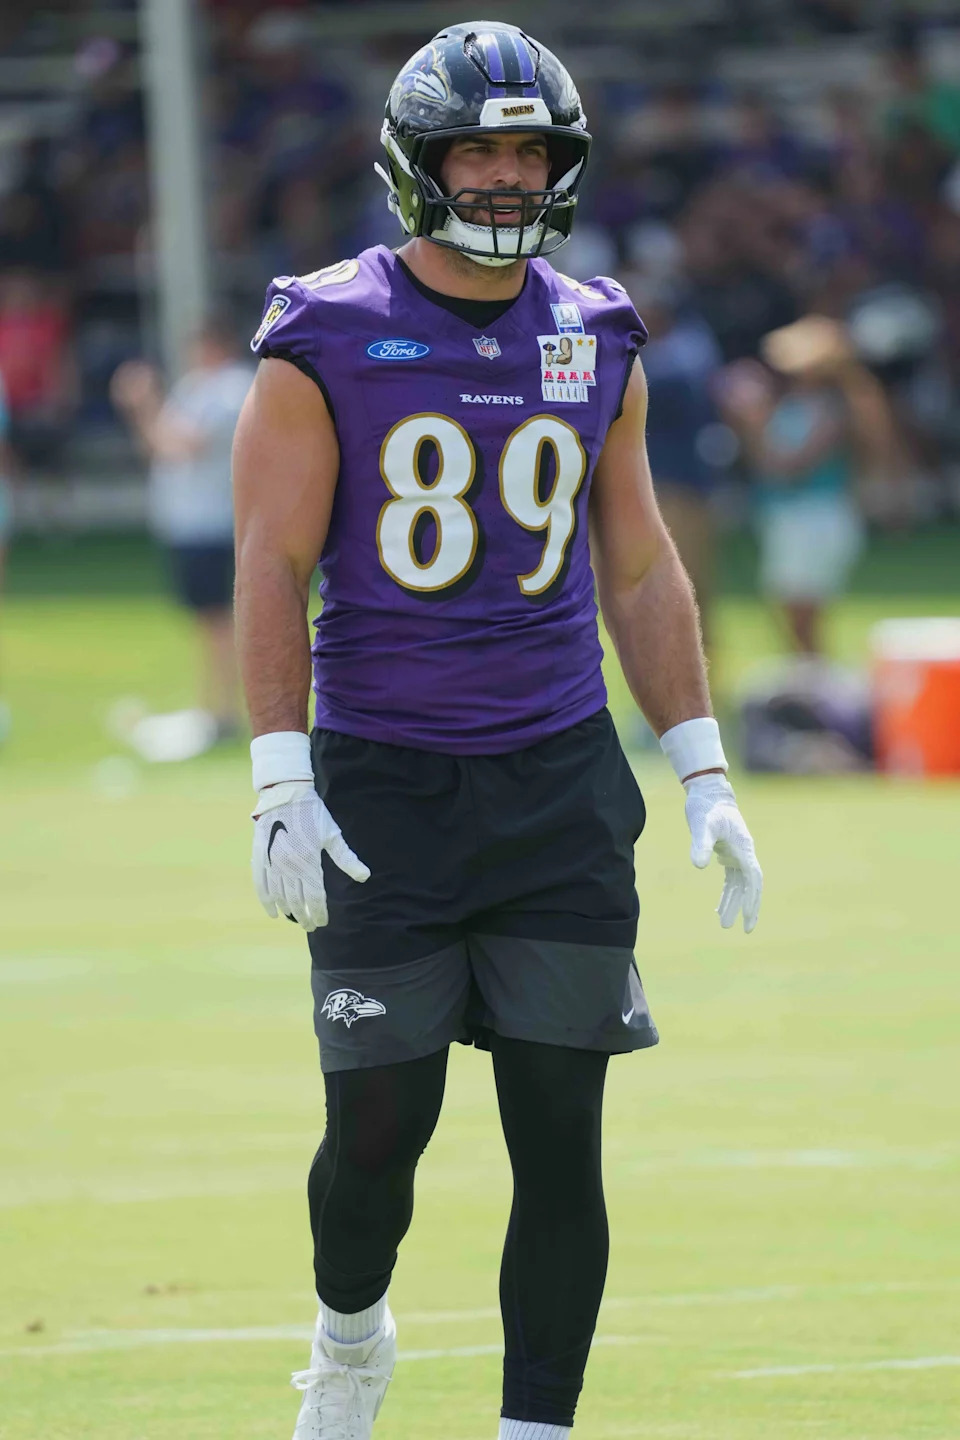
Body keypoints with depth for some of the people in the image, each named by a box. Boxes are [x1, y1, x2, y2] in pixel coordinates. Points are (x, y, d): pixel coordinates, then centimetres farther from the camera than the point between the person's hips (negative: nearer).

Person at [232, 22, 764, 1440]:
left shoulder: (596, 342, 8)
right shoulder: (327, 341, -3)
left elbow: (638, 568, 15)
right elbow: (274, 566, -4)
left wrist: (704, 770, 10)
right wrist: (282, 783, -12)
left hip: (560, 784, 3)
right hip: (383, 781, -3)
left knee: (561, 1136, -3)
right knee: (381, 1122, 0)